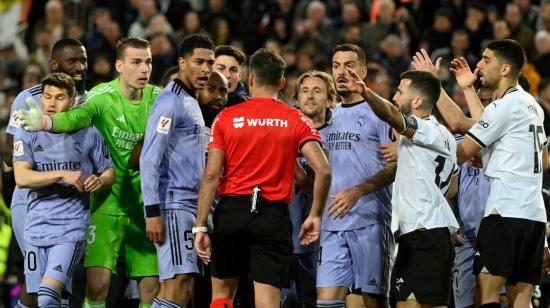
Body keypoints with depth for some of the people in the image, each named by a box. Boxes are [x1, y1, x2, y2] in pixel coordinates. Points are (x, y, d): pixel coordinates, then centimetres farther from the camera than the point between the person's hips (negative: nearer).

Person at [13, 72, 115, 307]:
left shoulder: (88, 134, 3)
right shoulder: (27, 134, 3)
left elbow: (109, 172, 13)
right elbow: (21, 178, -10)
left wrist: (100, 181, -11)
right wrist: (63, 175, -21)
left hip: (72, 228, -3)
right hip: (37, 225, 3)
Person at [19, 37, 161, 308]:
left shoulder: (158, 98, 0)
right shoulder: (103, 95, -13)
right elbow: (77, 117, -33)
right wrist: (44, 122, -53)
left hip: (145, 204, 4)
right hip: (107, 201, -4)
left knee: (151, 286, 2)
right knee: (98, 280, -16)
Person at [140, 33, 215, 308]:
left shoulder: (192, 103, 20)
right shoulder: (170, 102, -9)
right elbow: (149, 159, -15)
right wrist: (153, 212, -20)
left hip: (192, 205, 9)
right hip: (174, 204, -9)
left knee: (183, 281, 5)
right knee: (177, 280, -16)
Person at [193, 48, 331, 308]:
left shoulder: (226, 118, 2)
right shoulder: (296, 121, 2)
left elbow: (211, 175, -5)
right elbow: (323, 171, -8)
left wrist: (200, 227, -4)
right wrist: (315, 215, 3)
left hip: (232, 210, 0)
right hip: (274, 215, 0)